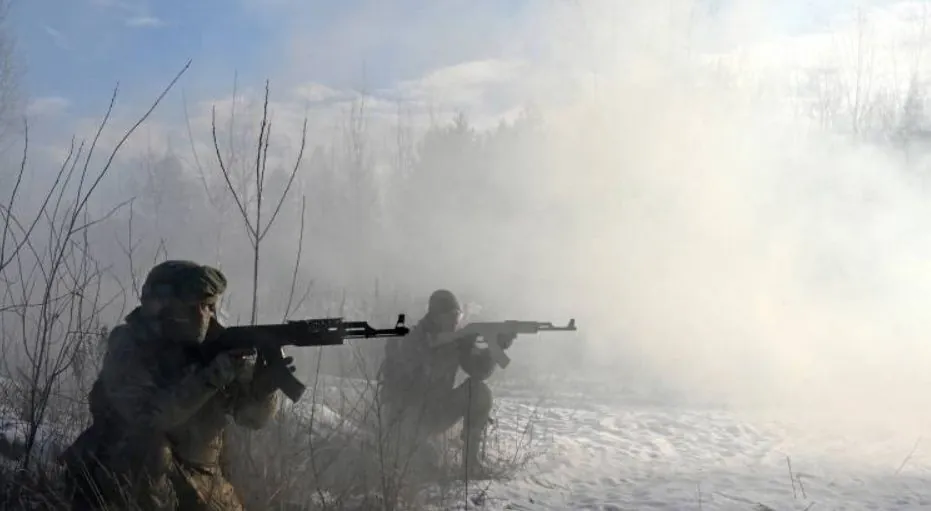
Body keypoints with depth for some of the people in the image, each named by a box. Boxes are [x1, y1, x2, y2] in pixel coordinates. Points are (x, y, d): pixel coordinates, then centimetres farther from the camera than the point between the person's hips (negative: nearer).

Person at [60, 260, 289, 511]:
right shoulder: (127, 347, -18)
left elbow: (253, 416, -9)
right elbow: (146, 416, -33)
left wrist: (264, 384, -31)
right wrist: (211, 377, -39)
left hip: (192, 474, 4)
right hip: (123, 470, -4)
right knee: (148, 445, -31)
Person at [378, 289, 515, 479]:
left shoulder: (458, 338, -1)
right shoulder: (412, 340, -19)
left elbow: (479, 371, -11)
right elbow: (430, 374, -34)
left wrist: (495, 348, -28)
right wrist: (459, 346, -34)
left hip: (439, 410, 6)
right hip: (409, 414, -6)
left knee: (479, 391, -13)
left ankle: (470, 459, -5)